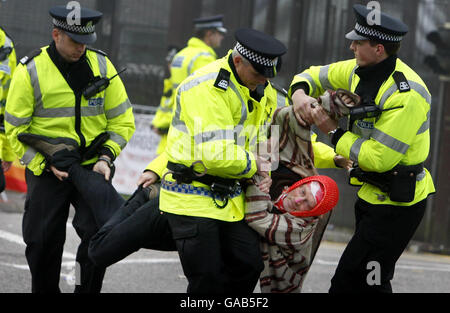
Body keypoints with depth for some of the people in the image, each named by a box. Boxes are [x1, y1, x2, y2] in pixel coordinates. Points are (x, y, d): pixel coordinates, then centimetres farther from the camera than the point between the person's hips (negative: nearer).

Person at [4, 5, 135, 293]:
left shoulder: (101, 65, -1)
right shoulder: (30, 71, -9)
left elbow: (122, 120, 5)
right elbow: (15, 129, -4)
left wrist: (106, 157, -9)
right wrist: (45, 165, -14)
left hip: (92, 168, 1)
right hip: (45, 169, -1)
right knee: (43, 242, 2)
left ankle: (87, 289, 3)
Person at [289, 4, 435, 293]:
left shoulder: (406, 94, -25)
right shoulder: (361, 71, 1)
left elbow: (378, 158, -27)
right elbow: (316, 75, 16)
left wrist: (334, 132, -16)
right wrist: (299, 93, -7)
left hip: (397, 204, -10)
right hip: (373, 194, 10)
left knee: (350, 281, -14)